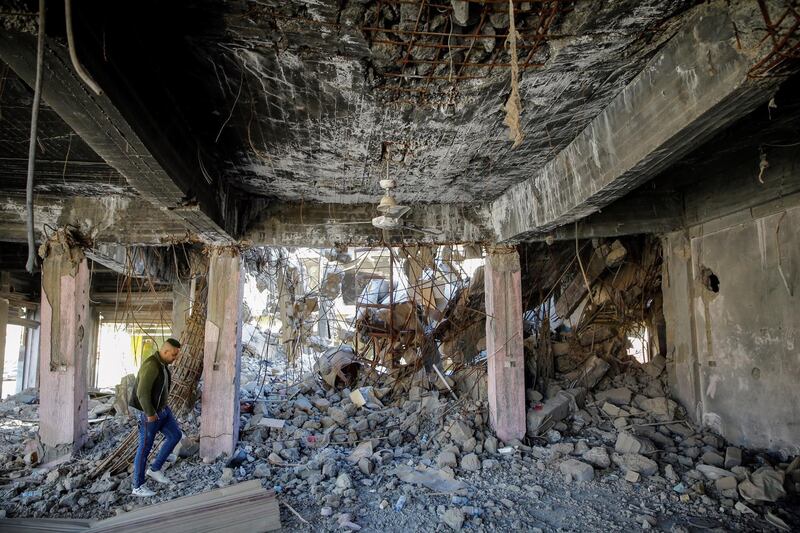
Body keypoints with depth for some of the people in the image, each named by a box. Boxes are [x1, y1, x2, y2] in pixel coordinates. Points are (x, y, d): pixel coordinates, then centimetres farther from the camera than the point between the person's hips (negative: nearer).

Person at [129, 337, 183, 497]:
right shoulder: (151, 365, -25)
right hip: (150, 413, -9)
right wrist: (150, 413, -20)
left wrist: (163, 407, 14)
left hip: (162, 409, 9)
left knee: (175, 435, 13)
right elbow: (142, 393, -27)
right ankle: (138, 487, 14)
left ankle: (154, 469, 22)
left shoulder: (163, 364, 5)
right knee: (145, 448, 1)